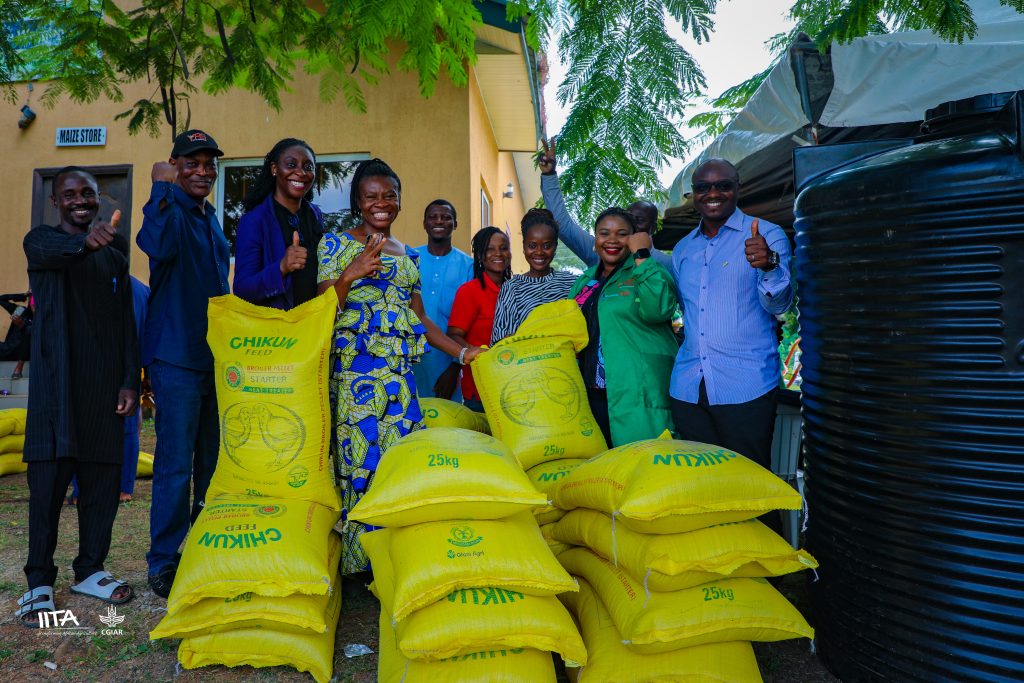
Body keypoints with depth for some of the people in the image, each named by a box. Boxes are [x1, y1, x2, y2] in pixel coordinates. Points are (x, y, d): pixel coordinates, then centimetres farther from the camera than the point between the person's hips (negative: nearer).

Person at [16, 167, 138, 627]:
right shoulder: (41, 240, 4)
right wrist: (85, 242, -47)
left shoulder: (115, 248, 14)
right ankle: (39, 582, 8)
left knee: (103, 478, 6)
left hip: (106, 382, 3)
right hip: (56, 379, -3)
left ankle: (90, 570, 19)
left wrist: (130, 379, 1)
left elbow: (126, 319, 10)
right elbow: (51, 253, -23)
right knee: (48, 480, -3)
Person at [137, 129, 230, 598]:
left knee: (213, 461, 14)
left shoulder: (211, 220, 17)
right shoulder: (170, 209, -8)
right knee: (176, 463, -4)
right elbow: (157, 246, -33)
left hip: (216, 354, 8)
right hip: (177, 355, -8)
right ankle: (163, 563, 10)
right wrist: (163, 187, -27)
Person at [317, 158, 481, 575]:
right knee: (361, 456, -8)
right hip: (354, 366, -5)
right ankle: (359, 560, 5)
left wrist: (462, 352, 13)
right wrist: (350, 275, -19)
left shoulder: (408, 256, 19)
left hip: (399, 371, 5)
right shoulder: (336, 244, 4)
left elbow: (420, 317, 20)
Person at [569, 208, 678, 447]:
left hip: (638, 394, -6)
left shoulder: (648, 272, -2)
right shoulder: (585, 281, 16)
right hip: (593, 391, 6)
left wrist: (642, 259, -18)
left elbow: (658, 309, -22)